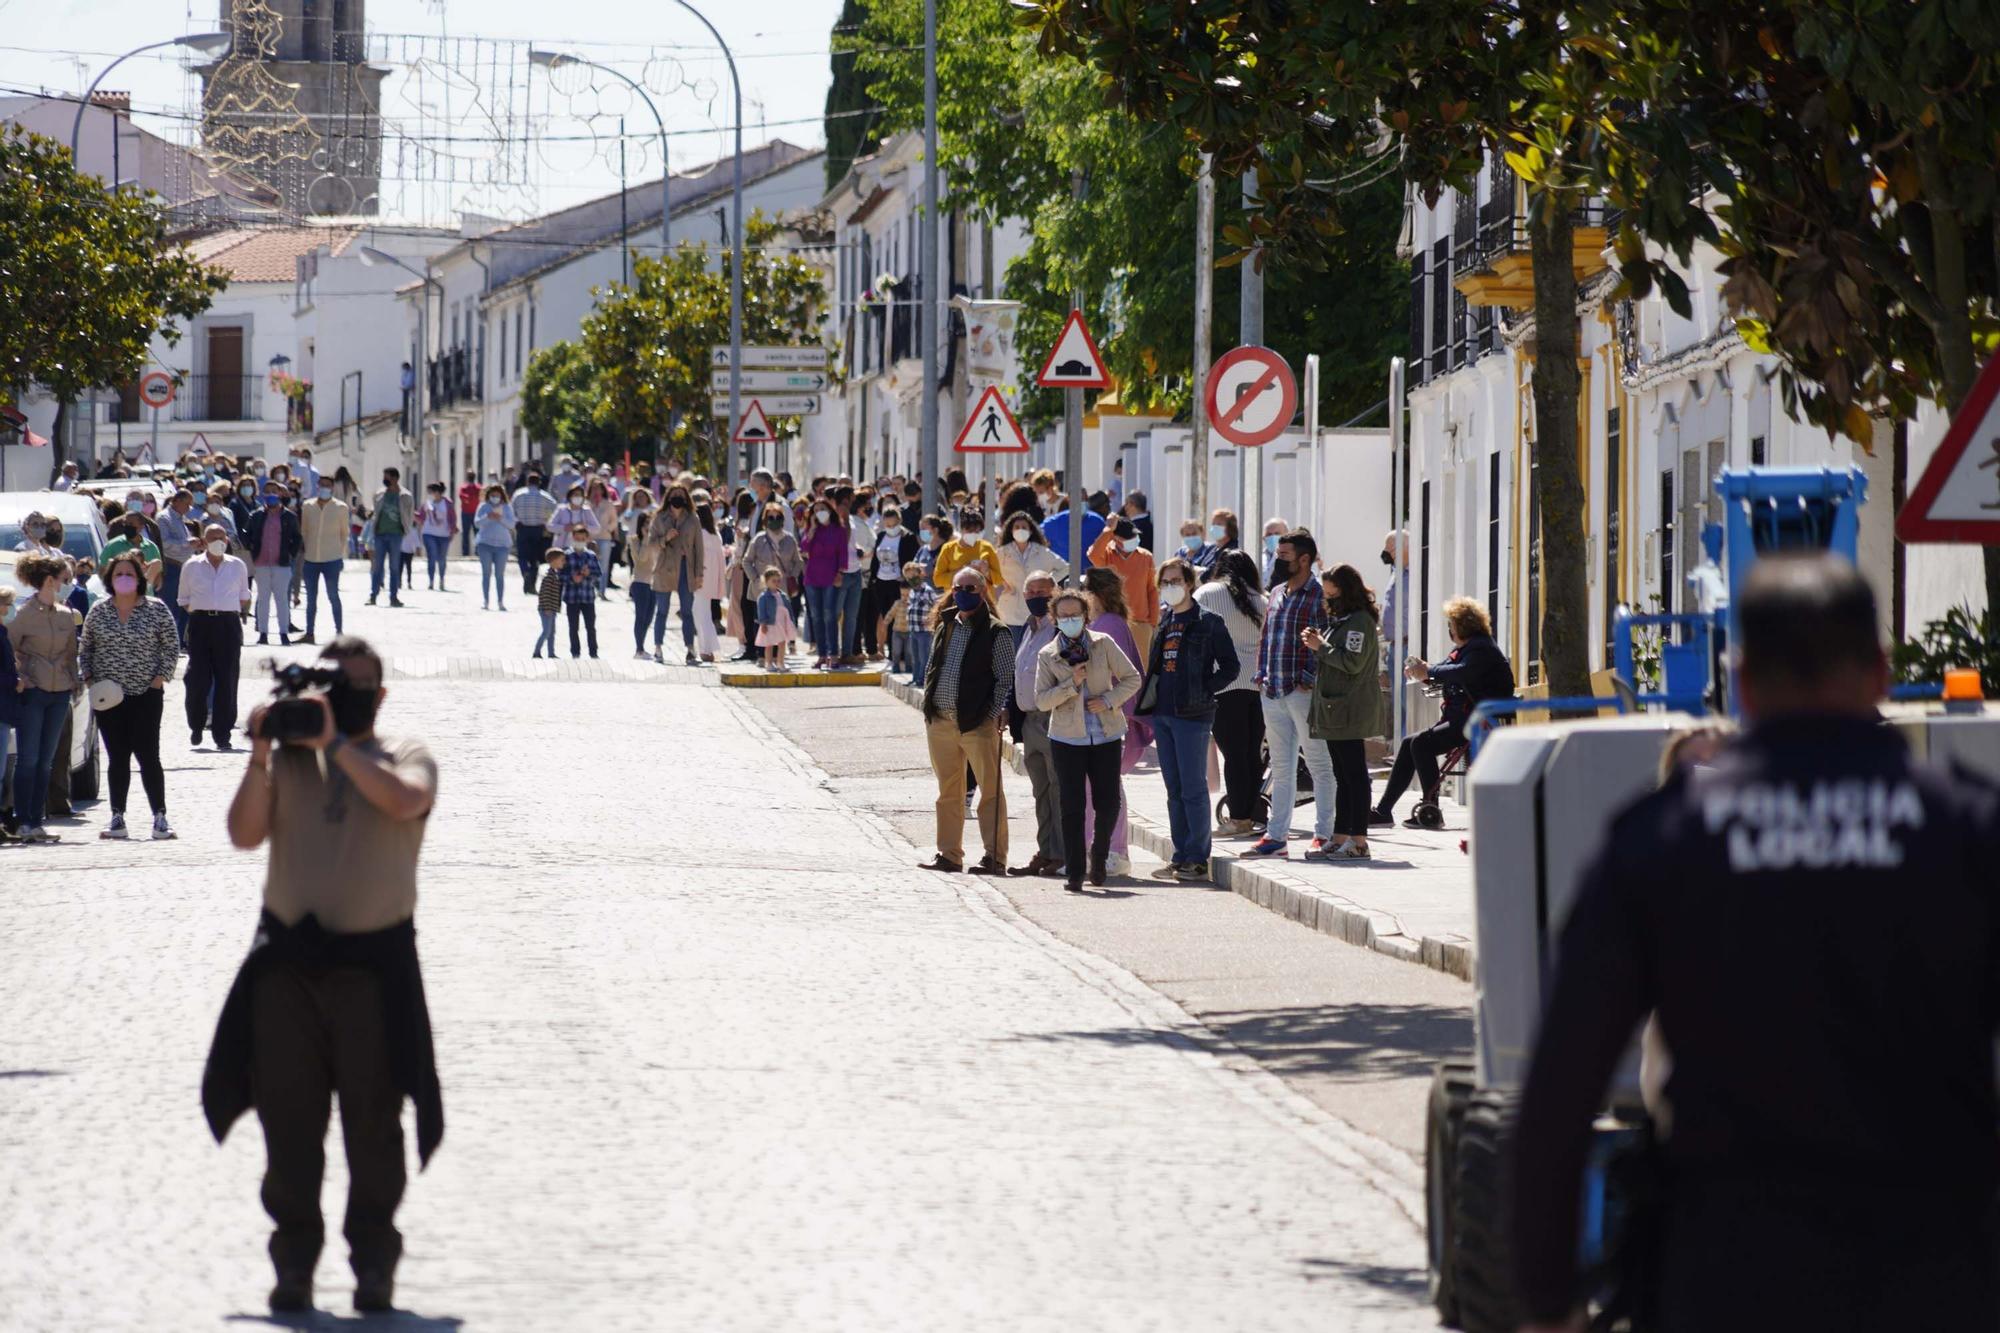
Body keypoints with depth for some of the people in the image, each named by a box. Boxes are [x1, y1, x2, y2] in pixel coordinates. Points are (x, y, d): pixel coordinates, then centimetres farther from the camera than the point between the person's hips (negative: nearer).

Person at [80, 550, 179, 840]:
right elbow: (85, 649, 15)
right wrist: (88, 678, 1)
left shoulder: (155, 609, 0)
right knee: (117, 759, 5)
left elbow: (172, 647, 4)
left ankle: (159, 817, -2)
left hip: (146, 695, -2)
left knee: (148, 756, -6)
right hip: (107, 696, 2)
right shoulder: (98, 612, 7)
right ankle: (117, 819, 9)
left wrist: (160, 677, -6)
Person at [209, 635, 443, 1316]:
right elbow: (245, 833, -1)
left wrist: (336, 744, -13)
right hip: (288, 957, 2)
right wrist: (261, 756, -10)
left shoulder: (405, 756, 7)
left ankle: (374, 1261, 9)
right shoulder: (288, 761, 11)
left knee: (374, 1119, 0)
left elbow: (403, 799, -15)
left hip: (374, 959, -2)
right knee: (288, 1118, 2)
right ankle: (294, 1259, 9)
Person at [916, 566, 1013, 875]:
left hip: (978, 723, -6)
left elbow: (1006, 679, -6)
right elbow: (931, 670, 19)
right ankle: (949, 855, 20)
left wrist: (995, 714, -17)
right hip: (941, 722, 6)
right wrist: (929, 706, 11)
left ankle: (995, 857, -4)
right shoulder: (945, 628, 15)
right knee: (948, 792, 12)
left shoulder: (995, 633, -3)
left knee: (990, 791, -5)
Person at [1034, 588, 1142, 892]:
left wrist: (1109, 700, -9)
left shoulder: (1103, 644, 2)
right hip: (1067, 738, 0)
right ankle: (1074, 872, 2)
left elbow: (1132, 679, 5)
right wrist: (1072, 684, -16)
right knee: (1072, 806, -4)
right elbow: (1041, 700, -3)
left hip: (1106, 735, 0)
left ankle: (1099, 856, 25)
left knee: (1108, 804, 0)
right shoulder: (1047, 655, 2)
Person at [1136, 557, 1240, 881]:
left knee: (1193, 790, -7)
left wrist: (1204, 691, -11)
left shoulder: (1208, 623, -4)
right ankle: (1180, 857, 13)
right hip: (1163, 714, 7)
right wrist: (1150, 703, 12)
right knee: (1174, 790, 9)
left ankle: (1198, 860, -5)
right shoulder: (1165, 624, 17)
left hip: (1192, 716, -7)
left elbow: (1230, 667, -6)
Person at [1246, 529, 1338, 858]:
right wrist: (1262, 674, 11)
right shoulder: (1277, 593, 16)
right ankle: (1275, 835, 15)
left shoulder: (1318, 596, -8)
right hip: (1273, 692, 8)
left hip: (1303, 692, -8)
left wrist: (1308, 680, -17)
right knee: (1281, 767, 12)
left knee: (1319, 764, -1)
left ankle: (1323, 834, 1)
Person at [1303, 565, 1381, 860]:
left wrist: (1321, 647, -11)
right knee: (1343, 777, 12)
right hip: (1335, 711, 11)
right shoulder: (1339, 620, 20)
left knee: (1354, 776, -10)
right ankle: (1340, 839, 16)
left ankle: (1359, 843, -10)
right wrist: (1318, 645, 8)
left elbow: (1352, 662, -20)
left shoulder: (1360, 621, -11)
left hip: (1350, 711, -11)